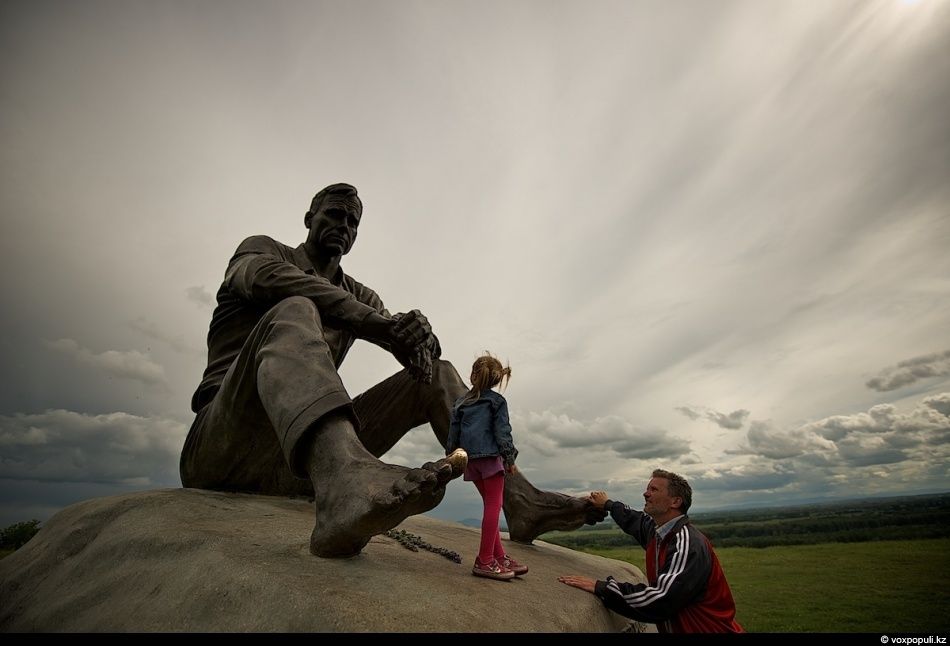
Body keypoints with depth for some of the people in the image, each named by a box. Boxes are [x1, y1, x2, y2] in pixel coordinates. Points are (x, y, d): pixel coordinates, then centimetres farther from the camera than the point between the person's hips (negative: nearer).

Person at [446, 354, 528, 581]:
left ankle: (500, 557, 18)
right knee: (493, 506, -2)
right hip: (490, 456, -6)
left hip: (471, 459, 6)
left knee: (491, 506, 14)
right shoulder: (497, 401, -1)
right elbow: (503, 432, -6)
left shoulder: (460, 402, 12)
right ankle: (484, 561, -1)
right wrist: (510, 459, -2)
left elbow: (453, 432, 12)